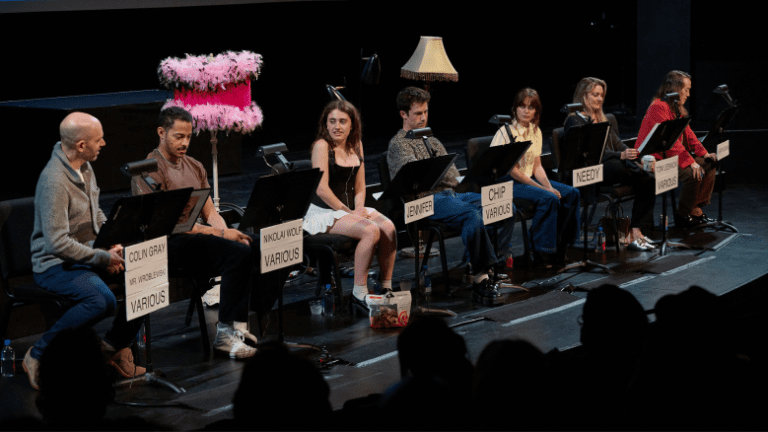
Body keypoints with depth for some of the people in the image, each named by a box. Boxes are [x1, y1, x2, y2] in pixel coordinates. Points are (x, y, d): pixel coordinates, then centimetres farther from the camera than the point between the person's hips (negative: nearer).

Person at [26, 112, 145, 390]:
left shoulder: (85, 168, 8)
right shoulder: (54, 180, -23)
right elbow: (57, 243, -27)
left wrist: (113, 247, 1)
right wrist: (104, 258, -21)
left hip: (88, 255, 9)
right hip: (55, 264, -9)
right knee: (102, 300, -34)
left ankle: (115, 344, 8)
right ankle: (39, 354, -16)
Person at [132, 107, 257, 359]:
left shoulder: (195, 168, 20)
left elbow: (210, 213, 18)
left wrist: (228, 232, -6)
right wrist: (220, 234, -20)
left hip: (198, 239, 8)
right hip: (168, 247, -8)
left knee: (257, 247, -17)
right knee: (239, 253, -29)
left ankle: (237, 326, -17)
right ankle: (225, 333, -24)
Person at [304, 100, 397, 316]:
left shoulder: (356, 145, 12)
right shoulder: (322, 146, -10)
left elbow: (359, 187, 14)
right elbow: (321, 189, -17)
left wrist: (359, 209, -5)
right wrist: (349, 213, -15)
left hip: (350, 208, 7)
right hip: (324, 213, -7)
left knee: (388, 227, -20)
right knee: (371, 231, -29)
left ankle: (386, 288, -11)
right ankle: (359, 295, -23)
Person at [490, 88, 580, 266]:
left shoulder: (535, 131, 9)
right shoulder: (506, 132, -15)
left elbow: (537, 166, 9)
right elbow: (512, 170, -18)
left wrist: (549, 186, -10)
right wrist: (543, 188, -21)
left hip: (530, 179, 8)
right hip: (508, 183, -8)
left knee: (572, 193, -8)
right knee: (549, 199, -30)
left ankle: (559, 243, 1)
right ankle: (539, 250, -20)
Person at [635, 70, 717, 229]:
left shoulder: (677, 108, 16)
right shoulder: (659, 107, -17)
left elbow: (688, 134, 16)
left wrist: (704, 154, 0)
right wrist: (691, 162, -27)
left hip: (672, 157, 11)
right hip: (655, 161, -11)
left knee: (709, 164, 2)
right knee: (694, 173, -27)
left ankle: (695, 209, 5)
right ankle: (682, 215, -10)